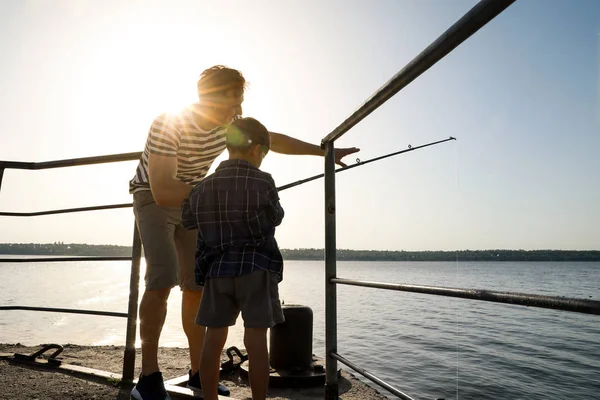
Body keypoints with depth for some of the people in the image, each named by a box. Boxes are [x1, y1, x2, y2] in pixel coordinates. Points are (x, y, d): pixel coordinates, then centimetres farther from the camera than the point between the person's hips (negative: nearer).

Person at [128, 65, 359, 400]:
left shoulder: (232, 125, -11)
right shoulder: (168, 123, -29)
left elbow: (276, 141, 3)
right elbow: (163, 191, -36)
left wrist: (327, 152, 5)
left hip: (193, 203, 5)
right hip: (153, 200, -5)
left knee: (197, 283, -1)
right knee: (163, 276, -25)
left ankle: (198, 371, 10)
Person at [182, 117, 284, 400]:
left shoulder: (204, 186, 6)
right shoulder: (262, 181, -8)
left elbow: (187, 220, 18)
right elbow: (275, 218, 6)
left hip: (216, 270, 5)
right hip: (255, 269, -4)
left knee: (213, 340, 9)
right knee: (256, 341, 1)